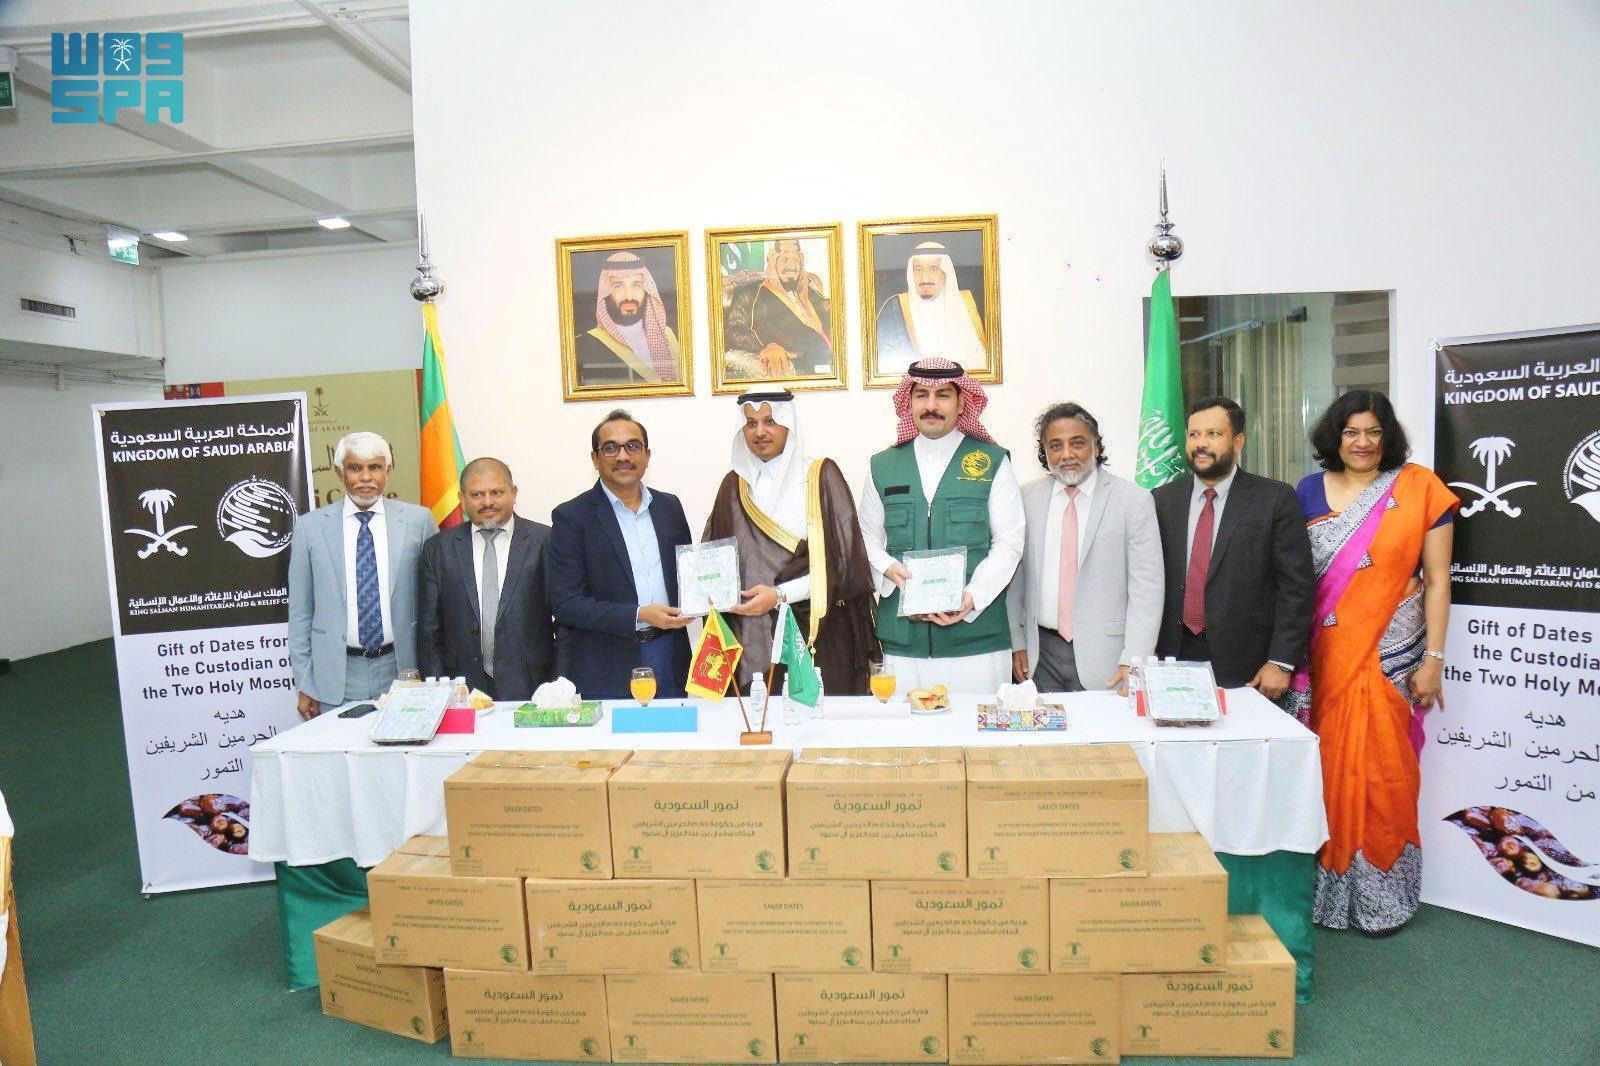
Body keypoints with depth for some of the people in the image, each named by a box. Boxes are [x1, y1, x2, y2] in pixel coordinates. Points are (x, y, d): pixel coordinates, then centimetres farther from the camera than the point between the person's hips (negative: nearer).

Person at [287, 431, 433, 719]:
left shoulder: (418, 520, 2)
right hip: (336, 679, 0)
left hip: (403, 671, 0)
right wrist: (303, 685, 5)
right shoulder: (309, 526, 3)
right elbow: (300, 610, 7)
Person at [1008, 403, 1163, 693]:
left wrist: (1133, 662, -12)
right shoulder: (1026, 498, 5)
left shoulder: (1135, 501, -3)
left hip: (1103, 658, -2)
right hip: (1039, 654, 2)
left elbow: (1147, 587, -6)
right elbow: (1014, 578, 8)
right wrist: (1016, 643, 5)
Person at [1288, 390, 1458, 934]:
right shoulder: (1309, 492, 5)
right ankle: (1325, 884, 23)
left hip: (1390, 658, -2)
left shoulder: (1418, 488, -2)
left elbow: (1437, 579, -2)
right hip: (1323, 657, 2)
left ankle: (1381, 897, 20)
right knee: (1328, 767, 8)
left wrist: (1434, 658, -6)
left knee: (1383, 771, 3)